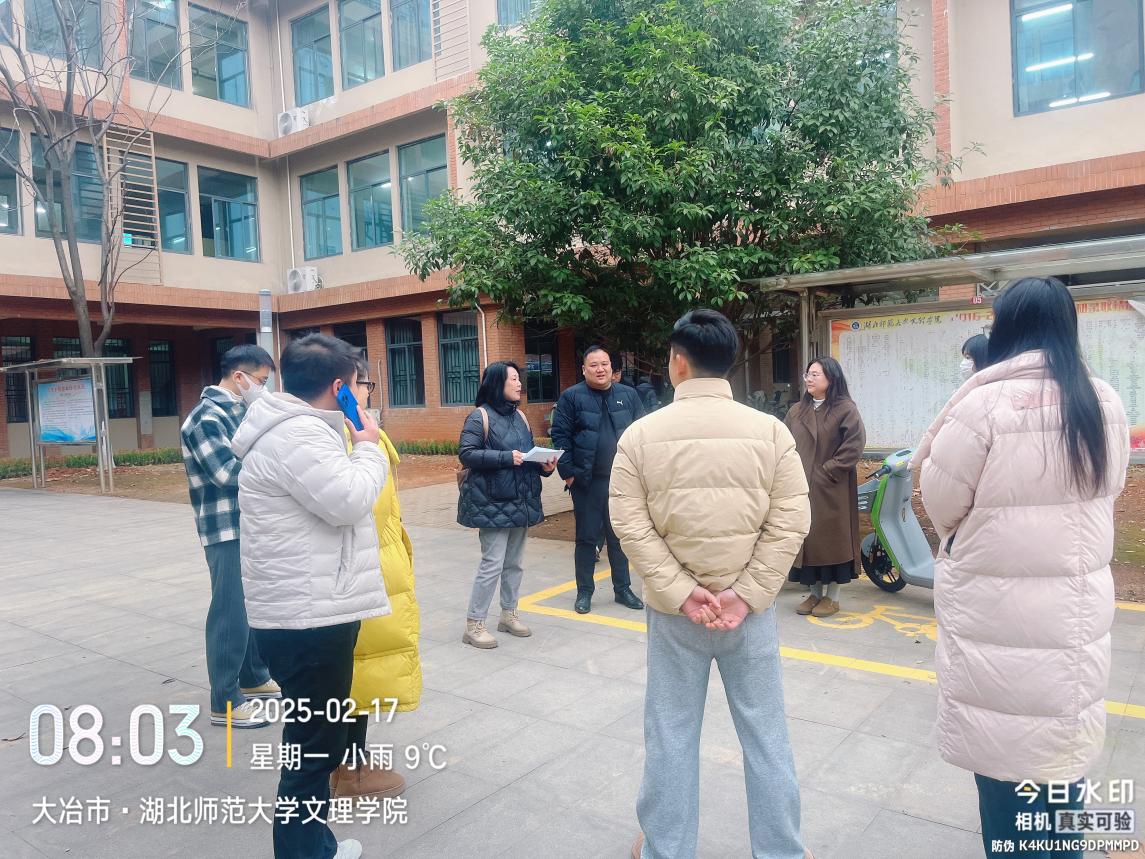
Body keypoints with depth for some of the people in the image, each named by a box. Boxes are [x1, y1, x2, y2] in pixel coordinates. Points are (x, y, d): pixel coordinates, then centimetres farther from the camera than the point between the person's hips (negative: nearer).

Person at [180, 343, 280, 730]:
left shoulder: (238, 412, 13)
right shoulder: (206, 418, -15)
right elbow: (230, 473, -23)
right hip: (227, 531, -9)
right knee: (231, 613, -1)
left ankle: (255, 678, 35)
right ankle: (225, 702, 10)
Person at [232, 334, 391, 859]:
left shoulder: (297, 427, 16)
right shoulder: (298, 435, -20)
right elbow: (349, 501, -22)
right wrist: (367, 448, -10)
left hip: (309, 612, 12)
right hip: (308, 619, -12)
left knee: (316, 743, 22)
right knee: (313, 749, 0)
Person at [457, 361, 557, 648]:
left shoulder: (519, 415, 13)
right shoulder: (480, 416, -8)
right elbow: (467, 454, -16)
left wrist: (544, 465, -3)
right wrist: (506, 457, -23)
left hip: (521, 500, 7)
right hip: (493, 503, -7)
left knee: (515, 562, 14)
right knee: (492, 563, -7)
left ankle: (509, 614, 29)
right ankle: (474, 625, 4)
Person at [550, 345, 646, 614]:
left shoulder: (628, 395, 6)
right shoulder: (571, 397, -4)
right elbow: (560, 436, -6)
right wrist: (567, 471, -11)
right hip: (587, 481, -3)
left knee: (620, 537, 13)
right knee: (586, 537, 6)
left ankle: (623, 589, 26)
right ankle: (584, 592, 19)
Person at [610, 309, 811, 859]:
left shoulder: (641, 434, -7)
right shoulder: (770, 431, -5)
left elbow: (631, 525, -12)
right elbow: (790, 522, -10)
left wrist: (681, 592, -11)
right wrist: (745, 595, -10)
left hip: (672, 610, 0)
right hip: (749, 608, 1)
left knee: (671, 736, 14)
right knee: (765, 733, 15)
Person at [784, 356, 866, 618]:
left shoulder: (845, 409, -5)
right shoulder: (797, 411, 12)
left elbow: (855, 445, -14)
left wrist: (828, 471, -15)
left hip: (831, 490, -5)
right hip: (801, 488, 5)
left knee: (831, 538, 2)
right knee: (806, 538, 9)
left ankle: (832, 596, 15)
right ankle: (814, 593, 22)